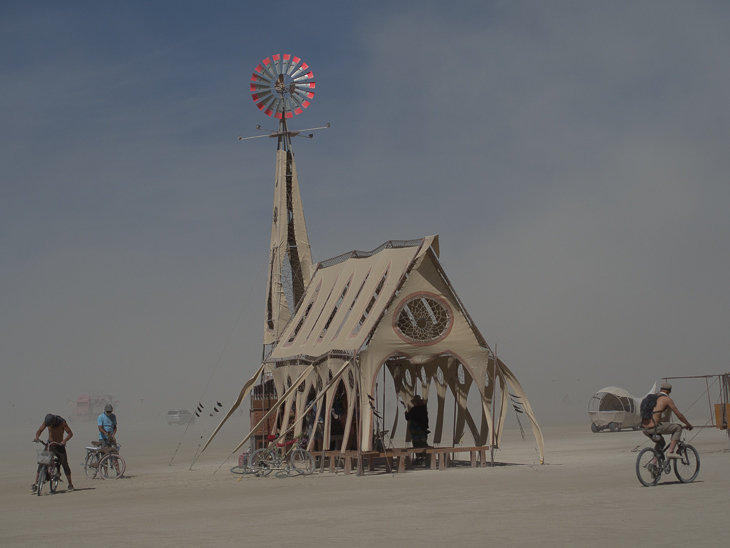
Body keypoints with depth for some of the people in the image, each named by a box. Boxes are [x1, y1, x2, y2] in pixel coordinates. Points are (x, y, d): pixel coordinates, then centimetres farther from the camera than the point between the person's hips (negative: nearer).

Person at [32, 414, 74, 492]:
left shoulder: (62, 423, -19)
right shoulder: (46, 422, -11)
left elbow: (70, 433, -14)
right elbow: (39, 431, -1)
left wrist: (64, 440, -32)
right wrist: (37, 437, -23)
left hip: (60, 446, -2)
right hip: (50, 446, 2)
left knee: (65, 465, -3)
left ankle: (70, 484, 13)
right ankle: (35, 484, -6)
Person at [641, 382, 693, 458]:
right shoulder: (667, 399, 1)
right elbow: (679, 415, 4)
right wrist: (688, 424, 22)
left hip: (644, 429, 7)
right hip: (654, 428, -7)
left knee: (661, 442, 32)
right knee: (678, 427, 11)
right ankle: (670, 451, 1)